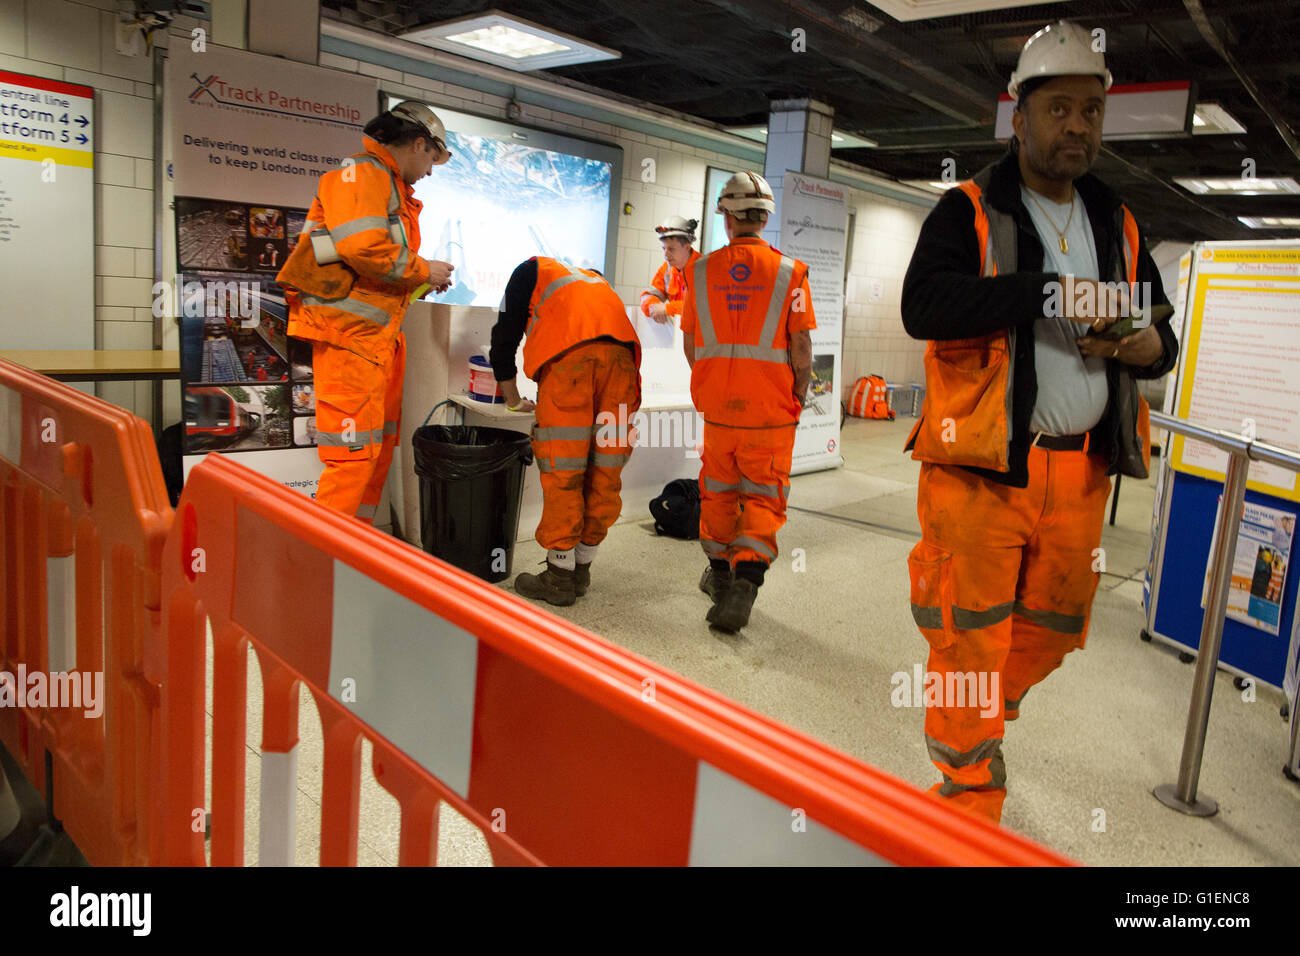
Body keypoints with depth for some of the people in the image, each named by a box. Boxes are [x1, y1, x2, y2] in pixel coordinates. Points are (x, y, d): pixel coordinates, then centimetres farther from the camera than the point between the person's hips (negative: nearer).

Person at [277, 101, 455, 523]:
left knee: (379, 447, 14)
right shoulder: (361, 175, -9)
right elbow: (363, 247, -23)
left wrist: (424, 280, 15)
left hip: (380, 335, 11)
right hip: (348, 332, -11)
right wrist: (422, 270, -11)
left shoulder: (393, 188, 23)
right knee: (354, 452, -11)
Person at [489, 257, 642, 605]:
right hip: (621, 351, 5)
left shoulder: (529, 271, 30)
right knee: (604, 471, 8)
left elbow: (504, 338, 25)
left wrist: (514, 401, 36)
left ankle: (560, 577, 4)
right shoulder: (594, 278, 41)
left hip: (568, 354, -4)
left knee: (562, 471, -1)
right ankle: (581, 569, 17)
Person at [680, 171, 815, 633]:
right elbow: (801, 347, -9)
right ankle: (743, 586, -9)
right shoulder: (788, 271, -7)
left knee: (718, 490, 19)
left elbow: (690, 343, 7)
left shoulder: (702, 270, 0)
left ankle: (720, 573, 34)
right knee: (763, 497, 6)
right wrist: (799, 395, 7)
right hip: (771, 412, -2)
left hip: (718, 406, 2)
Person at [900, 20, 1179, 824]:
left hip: (1080, 471, 6)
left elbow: (1161, 341, 20)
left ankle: (982, 717, 41)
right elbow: (923, 304, -19)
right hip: (980, 465, -5)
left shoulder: (1118, 225, 17)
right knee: (971, 636, -2)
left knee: (1052, 629, 15)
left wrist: (1142, 346, -4)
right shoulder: (969, 211, -1)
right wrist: (1052, 292, -24)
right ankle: (971, 795, 14)